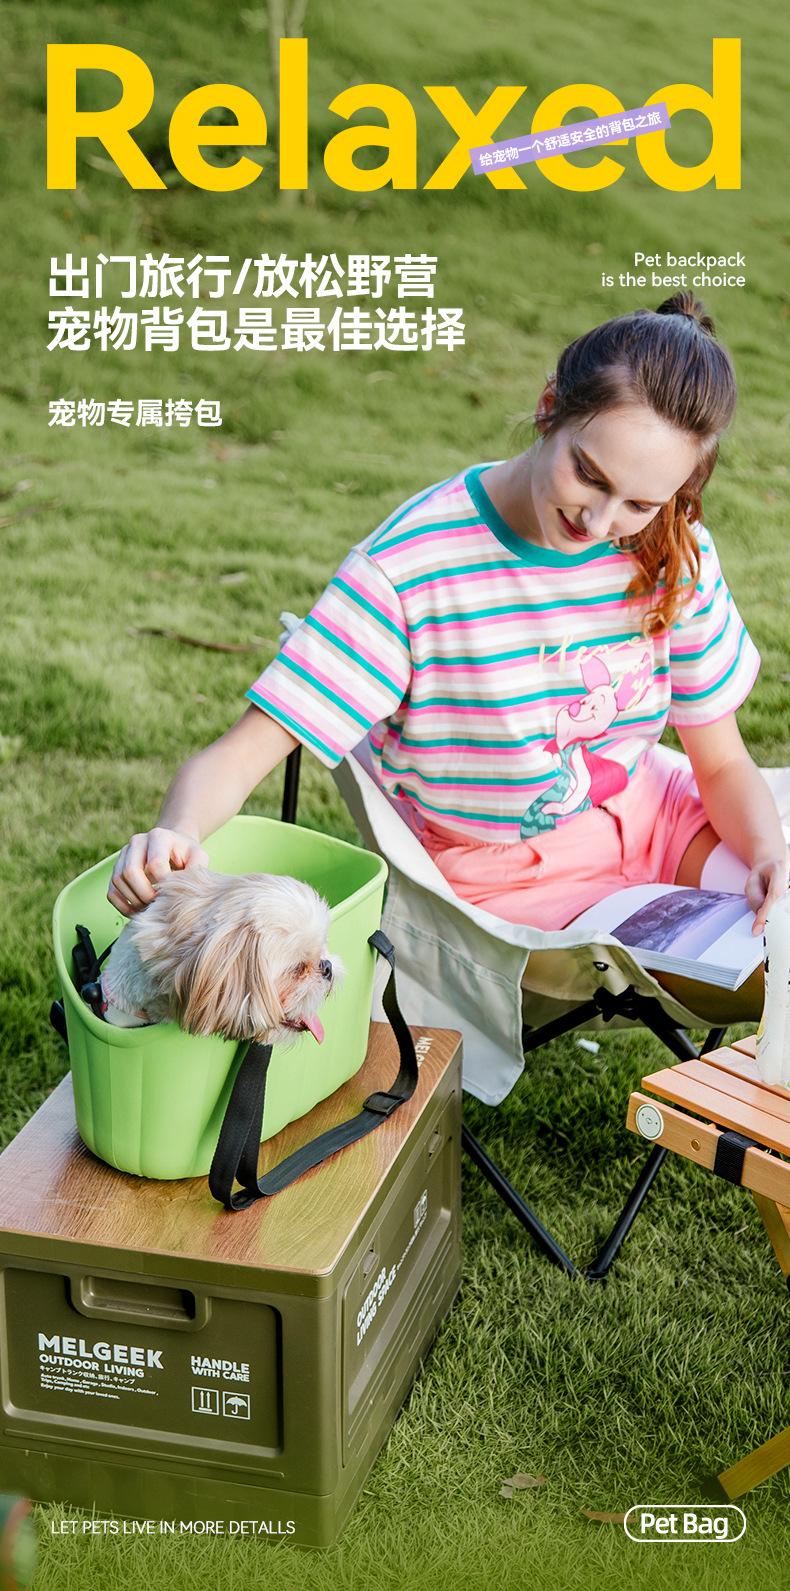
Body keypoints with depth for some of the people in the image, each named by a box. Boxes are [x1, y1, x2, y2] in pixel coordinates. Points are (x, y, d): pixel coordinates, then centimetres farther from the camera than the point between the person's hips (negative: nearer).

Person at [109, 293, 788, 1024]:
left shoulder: (672, 553, -10)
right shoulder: (406, 570, -25)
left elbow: (721, 761, -1)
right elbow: (244, 750, -27)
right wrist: (175, 834, -48)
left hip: (647, 820, 5)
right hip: (499, 875, -5)